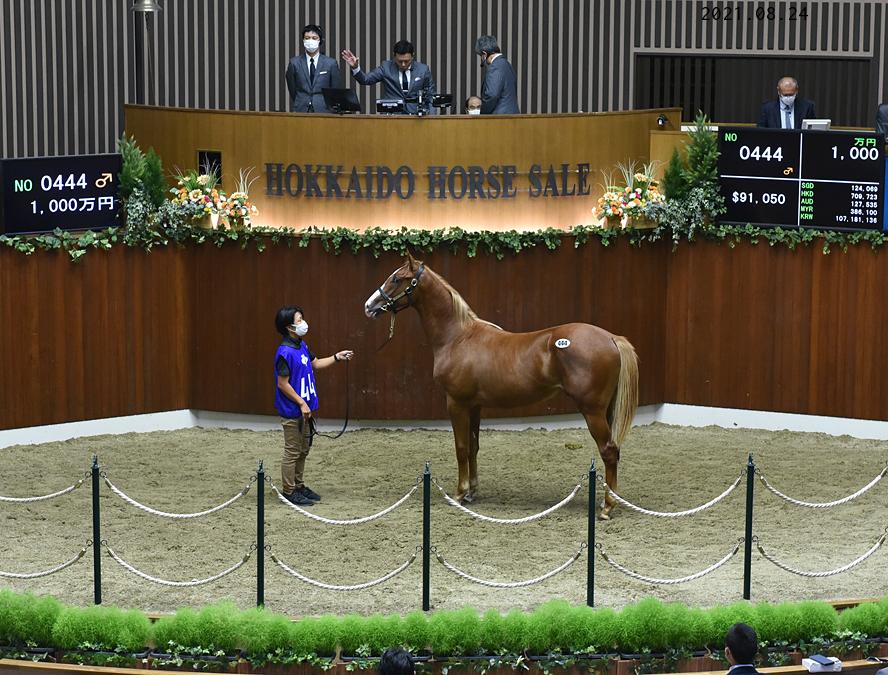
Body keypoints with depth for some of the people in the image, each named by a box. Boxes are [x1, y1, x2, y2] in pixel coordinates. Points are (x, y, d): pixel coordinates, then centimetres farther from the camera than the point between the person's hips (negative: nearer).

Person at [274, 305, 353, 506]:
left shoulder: (301, 346, 7)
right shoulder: (285, 352, -22)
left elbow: (316, 364, 24)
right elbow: (283, 384, -21)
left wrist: (337, 357, 15)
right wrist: (301, 403, -19)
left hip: (303, 409, 9)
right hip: (291, 411, -9)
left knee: (303, 450, 18)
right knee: (292, 452, -1)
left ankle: (298, 486, 30)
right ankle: (289, 491, 8)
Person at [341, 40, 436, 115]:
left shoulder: (423, 70, 6)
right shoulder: (386, 67, 6)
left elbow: (430, 97, 12)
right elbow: (365, 79, 1)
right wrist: (355, 67, -18)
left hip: (416, 115, 0)